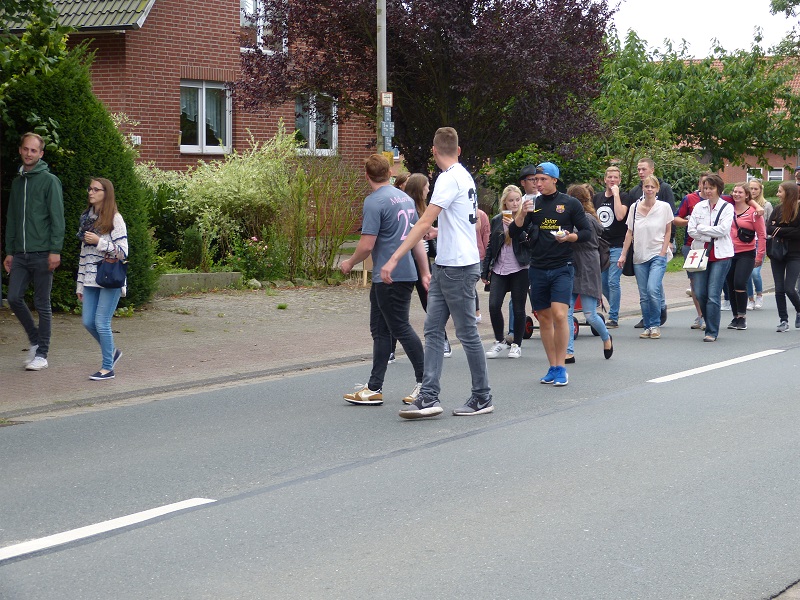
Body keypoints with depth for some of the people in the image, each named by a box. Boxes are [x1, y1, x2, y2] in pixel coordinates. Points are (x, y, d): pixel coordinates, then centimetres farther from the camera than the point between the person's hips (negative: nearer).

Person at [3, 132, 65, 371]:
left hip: (42, 254, -6)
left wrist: (55, 250, -15)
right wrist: (9, 251, 14)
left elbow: (57, 218, -9)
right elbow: (11, 219, 18)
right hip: (20, 254, 6)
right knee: (14, 298, 0)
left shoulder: (49, 181, -4)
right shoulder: (17, 182, 15)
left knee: (42, 304, 1)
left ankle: (42, 354, 9)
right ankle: (35, 339, 21)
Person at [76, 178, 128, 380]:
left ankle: (108, 367, 4)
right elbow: (84, 253, 18)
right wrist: (80, 284, 17)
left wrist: (99, 242, -17)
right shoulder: (87, 217, 14)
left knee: (102, 322, -7)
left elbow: (122, 251, -9)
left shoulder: (115, 219, -5)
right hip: (91, 279, 7)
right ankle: (112, 352, 27)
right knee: (88, 321, 4)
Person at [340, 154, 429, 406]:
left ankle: (425, 381, 6)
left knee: (400, 328, -1)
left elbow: (367, 245, -17)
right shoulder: (405, 198, 13)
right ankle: (374, 388, 15)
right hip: (406, 273, 9)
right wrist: (425, 272, 21)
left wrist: (350, 263, 1)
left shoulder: (374, 201, -13)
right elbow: (417, 238, 17)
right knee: (380, 331, 12)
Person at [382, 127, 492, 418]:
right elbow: (477, 216, 25)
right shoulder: (465, 176, 12)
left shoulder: (449, 178, -15)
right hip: (444, 266, 9)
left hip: (458, 267, -9)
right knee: (433, 331, 4)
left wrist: (394, 259, -26)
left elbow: (425, 222, -23)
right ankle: (429, 397, 1)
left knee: (467, 334, 1)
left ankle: (482, 399, 12)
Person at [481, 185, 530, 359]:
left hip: (520, 269, -3)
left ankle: (516, 344, 18)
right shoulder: (497, 220, 10)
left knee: (518, 309, 3)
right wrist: (485, 270, 14)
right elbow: (491, 246, 15)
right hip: (499, 269, 3)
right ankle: (499, 341, 9)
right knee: (493, 305, -9)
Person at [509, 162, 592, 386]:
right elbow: (513, 233, 6)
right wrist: (522, 213, -11)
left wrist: (569, 237, -16)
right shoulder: (533, 204, 9)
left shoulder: (570, 204, 0)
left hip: (562, 268, -4)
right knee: (544, 318, 8)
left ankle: (561, 367, -6)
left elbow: (587, 231, 3)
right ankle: (552, 367, 17)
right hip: (538, 269, 4)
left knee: (559, 315, -16)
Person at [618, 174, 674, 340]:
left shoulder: (664, 207, -1)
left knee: (653, 290, -17)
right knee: (643, 295, 4)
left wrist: (663, 253, -5)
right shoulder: (634, 207, 5)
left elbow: (667, 232, 4)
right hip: (639, 257, 3)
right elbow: (629, 233, 10)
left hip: (657, 255, -3)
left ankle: (656, 325, -2)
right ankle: (648, 326, 14)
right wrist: (623, 255, 7)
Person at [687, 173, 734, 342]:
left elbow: (723, 229, -11)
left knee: (713, 295, -9)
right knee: (699, 293, 0)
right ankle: (709, 322, 21)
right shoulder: (699, 207, 10)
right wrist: (712, 235, -7)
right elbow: (691, 230, 2)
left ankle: (712, 332, -2)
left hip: (720, 255, -4)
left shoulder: (727, 207, 2)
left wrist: (702, 228, -5)